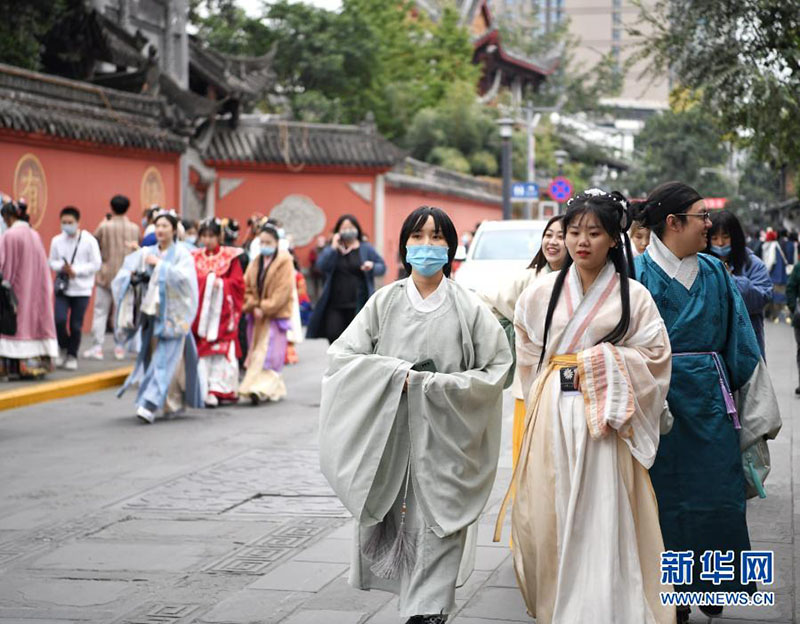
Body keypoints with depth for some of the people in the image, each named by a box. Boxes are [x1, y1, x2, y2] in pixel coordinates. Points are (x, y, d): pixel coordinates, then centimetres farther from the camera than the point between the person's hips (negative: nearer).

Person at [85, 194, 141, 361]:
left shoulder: (104, 227, -10)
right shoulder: (134, 228, -2)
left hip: (106, 275, -2)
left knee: (100, 311, 3)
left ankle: (97, 347, -2)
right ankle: (120, 347, 10)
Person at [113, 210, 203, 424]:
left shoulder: (182, 254, -2)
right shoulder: (146, 253, 10)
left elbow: (183, 277, -19)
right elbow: (125, 274, 6)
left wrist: (159, 264, -17)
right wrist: (133, 276, -16)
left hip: (172, 315, -5)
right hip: (151, 312, 5)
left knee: (165, 360, -12)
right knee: (150, 357, 8)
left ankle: (149, 405, -18)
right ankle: (174, 402, 23)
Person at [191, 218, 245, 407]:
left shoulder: (230, 257, 3)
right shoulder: (195, 257, 12)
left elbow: (238, 283, -2)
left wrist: (221, 284, -15)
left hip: (221, 313, -3)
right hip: (200, 312, 3)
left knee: (221, 352, -7)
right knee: (202, 352, 0)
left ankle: (218, 390, -8)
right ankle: (203, 389, 5)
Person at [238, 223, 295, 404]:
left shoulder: (284, 262, -5)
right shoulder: (255, 263, 12)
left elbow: (284, 290, -13)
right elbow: (247, 288, 10)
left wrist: (265, 308, -16)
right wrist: (253, 307, -7)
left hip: (275, 315, -6)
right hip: (257, 316, 6)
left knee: (268, 354, -13)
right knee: (256, 353, 6)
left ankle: (261, 389, -21)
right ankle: (276, 389, 15)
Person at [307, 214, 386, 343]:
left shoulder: (366, 249, 6)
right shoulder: (332, 249, 11)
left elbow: (382, 267, 5)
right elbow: (321, 266, -5)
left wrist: (372, 266, -16)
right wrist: (334, 248, -11)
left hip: (358, 304, -2)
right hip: (335, 305, 2)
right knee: (333, 335, -4)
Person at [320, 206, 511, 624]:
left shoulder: (468, 308, 0)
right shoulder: (385, 302, 4)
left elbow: (495, 371, -3)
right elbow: (342, 355, -1)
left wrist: (435, 385, -12)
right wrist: (400, 374, -13)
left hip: (444, 437, -2)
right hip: (389, 433, 2)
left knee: (435, 525, -7)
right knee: (391, 524, 5)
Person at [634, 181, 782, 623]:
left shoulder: (715, 273, 9)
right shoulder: (639, 272, -5)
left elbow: (740, 341, 11)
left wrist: (755, 408, 9)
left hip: (709, 398, 4)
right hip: (657, 400, -4)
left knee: (717, 497, 5)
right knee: (667, 497, 2)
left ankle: (710, 585, 23)